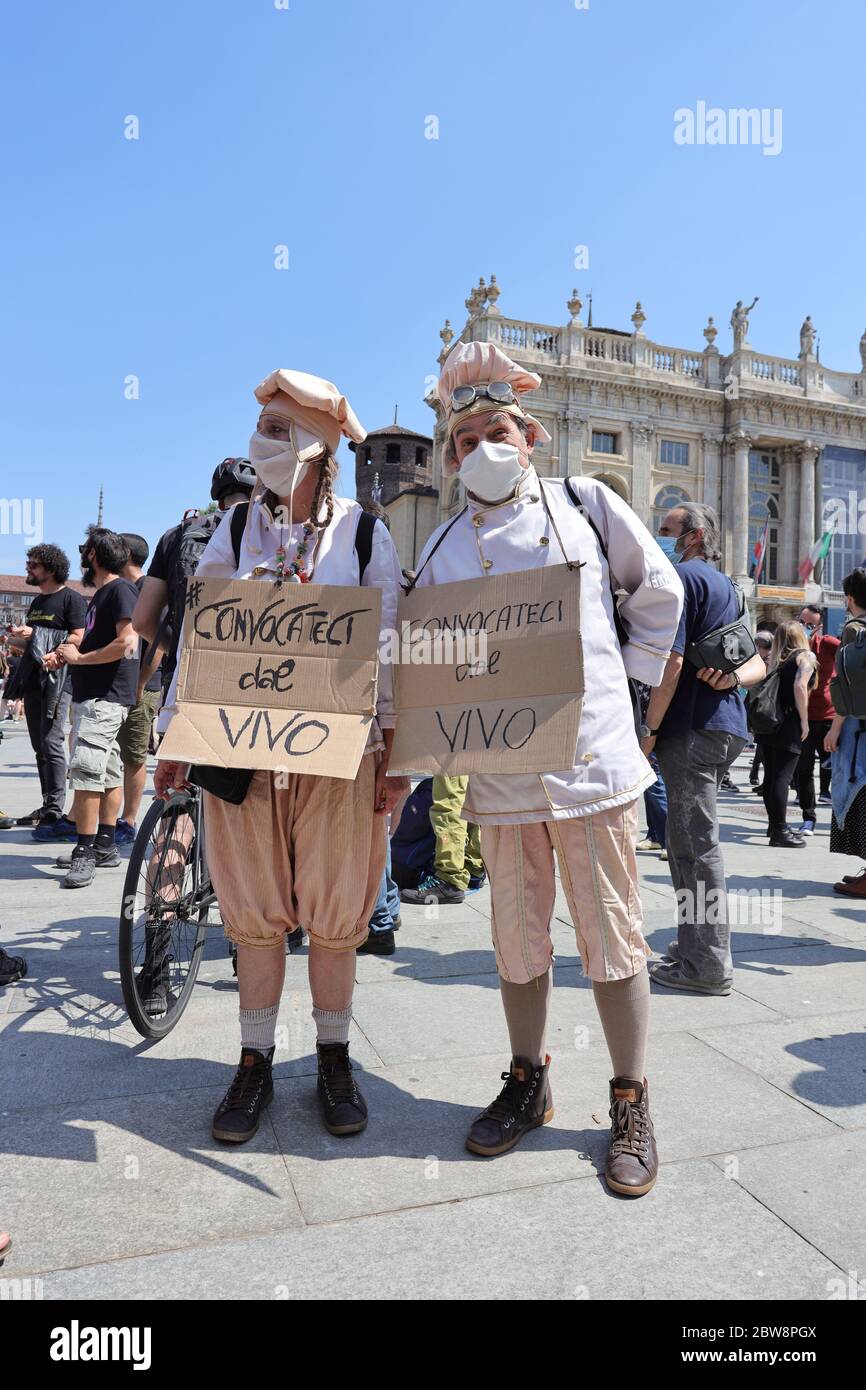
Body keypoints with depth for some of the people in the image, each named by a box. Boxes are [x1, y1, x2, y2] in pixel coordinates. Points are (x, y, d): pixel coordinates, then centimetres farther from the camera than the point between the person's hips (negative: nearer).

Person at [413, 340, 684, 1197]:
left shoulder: (586, 506, 2)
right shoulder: (444, 550, 7)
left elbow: (658, 593, 13)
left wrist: (630, 677, 7)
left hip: (594, 759, -2)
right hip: (500, 773, 2)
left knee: (612, 936, 6)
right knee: (518, 940, 13)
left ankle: (630, 1105, 24)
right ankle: (527, 1085, 34)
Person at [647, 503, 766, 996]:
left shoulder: (681, 577, -8)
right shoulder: (727, 587, 21)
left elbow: (671, 662, -17)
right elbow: (759, 662, 20)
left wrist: (649, 728, -12)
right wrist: (735, 677, -1)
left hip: (693, 727, -10)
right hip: (727, 725, 10)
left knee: (695, 845, -5)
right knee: (691, 840, 16)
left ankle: (708, 964, 0)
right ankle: (700, 943, 25)